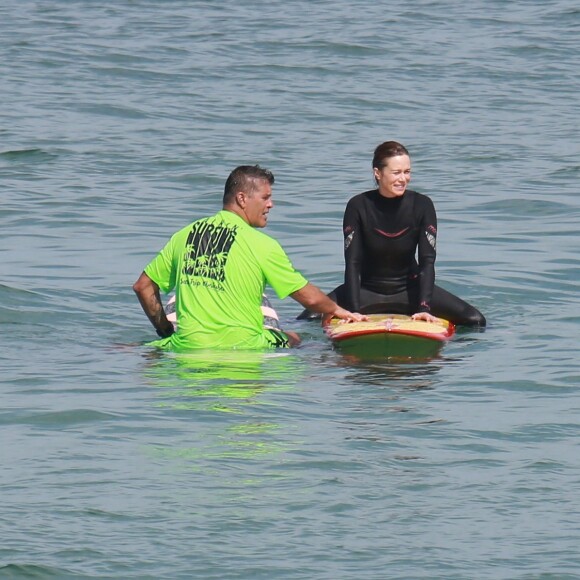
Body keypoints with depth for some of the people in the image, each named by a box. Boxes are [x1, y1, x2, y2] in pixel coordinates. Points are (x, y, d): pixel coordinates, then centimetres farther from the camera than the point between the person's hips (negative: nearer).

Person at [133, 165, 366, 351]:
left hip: (187, 344, 3)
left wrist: (165, 330, 25)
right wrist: (336, 310, 24)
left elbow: (143, 286, 15)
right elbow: (310, 298, 4)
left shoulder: (183, 236, 9)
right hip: (241, 344, -3)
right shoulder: (262, 245, -3)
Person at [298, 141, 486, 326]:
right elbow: (352, 263, -16)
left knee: (476, 321, -16)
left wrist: (424, 308, -28)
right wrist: (354, 310, -28)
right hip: (368, 291, 0)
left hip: (409, 289, 1)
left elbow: (427, 261, -15)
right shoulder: (359, 206, -13)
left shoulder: (421, 205, -11)